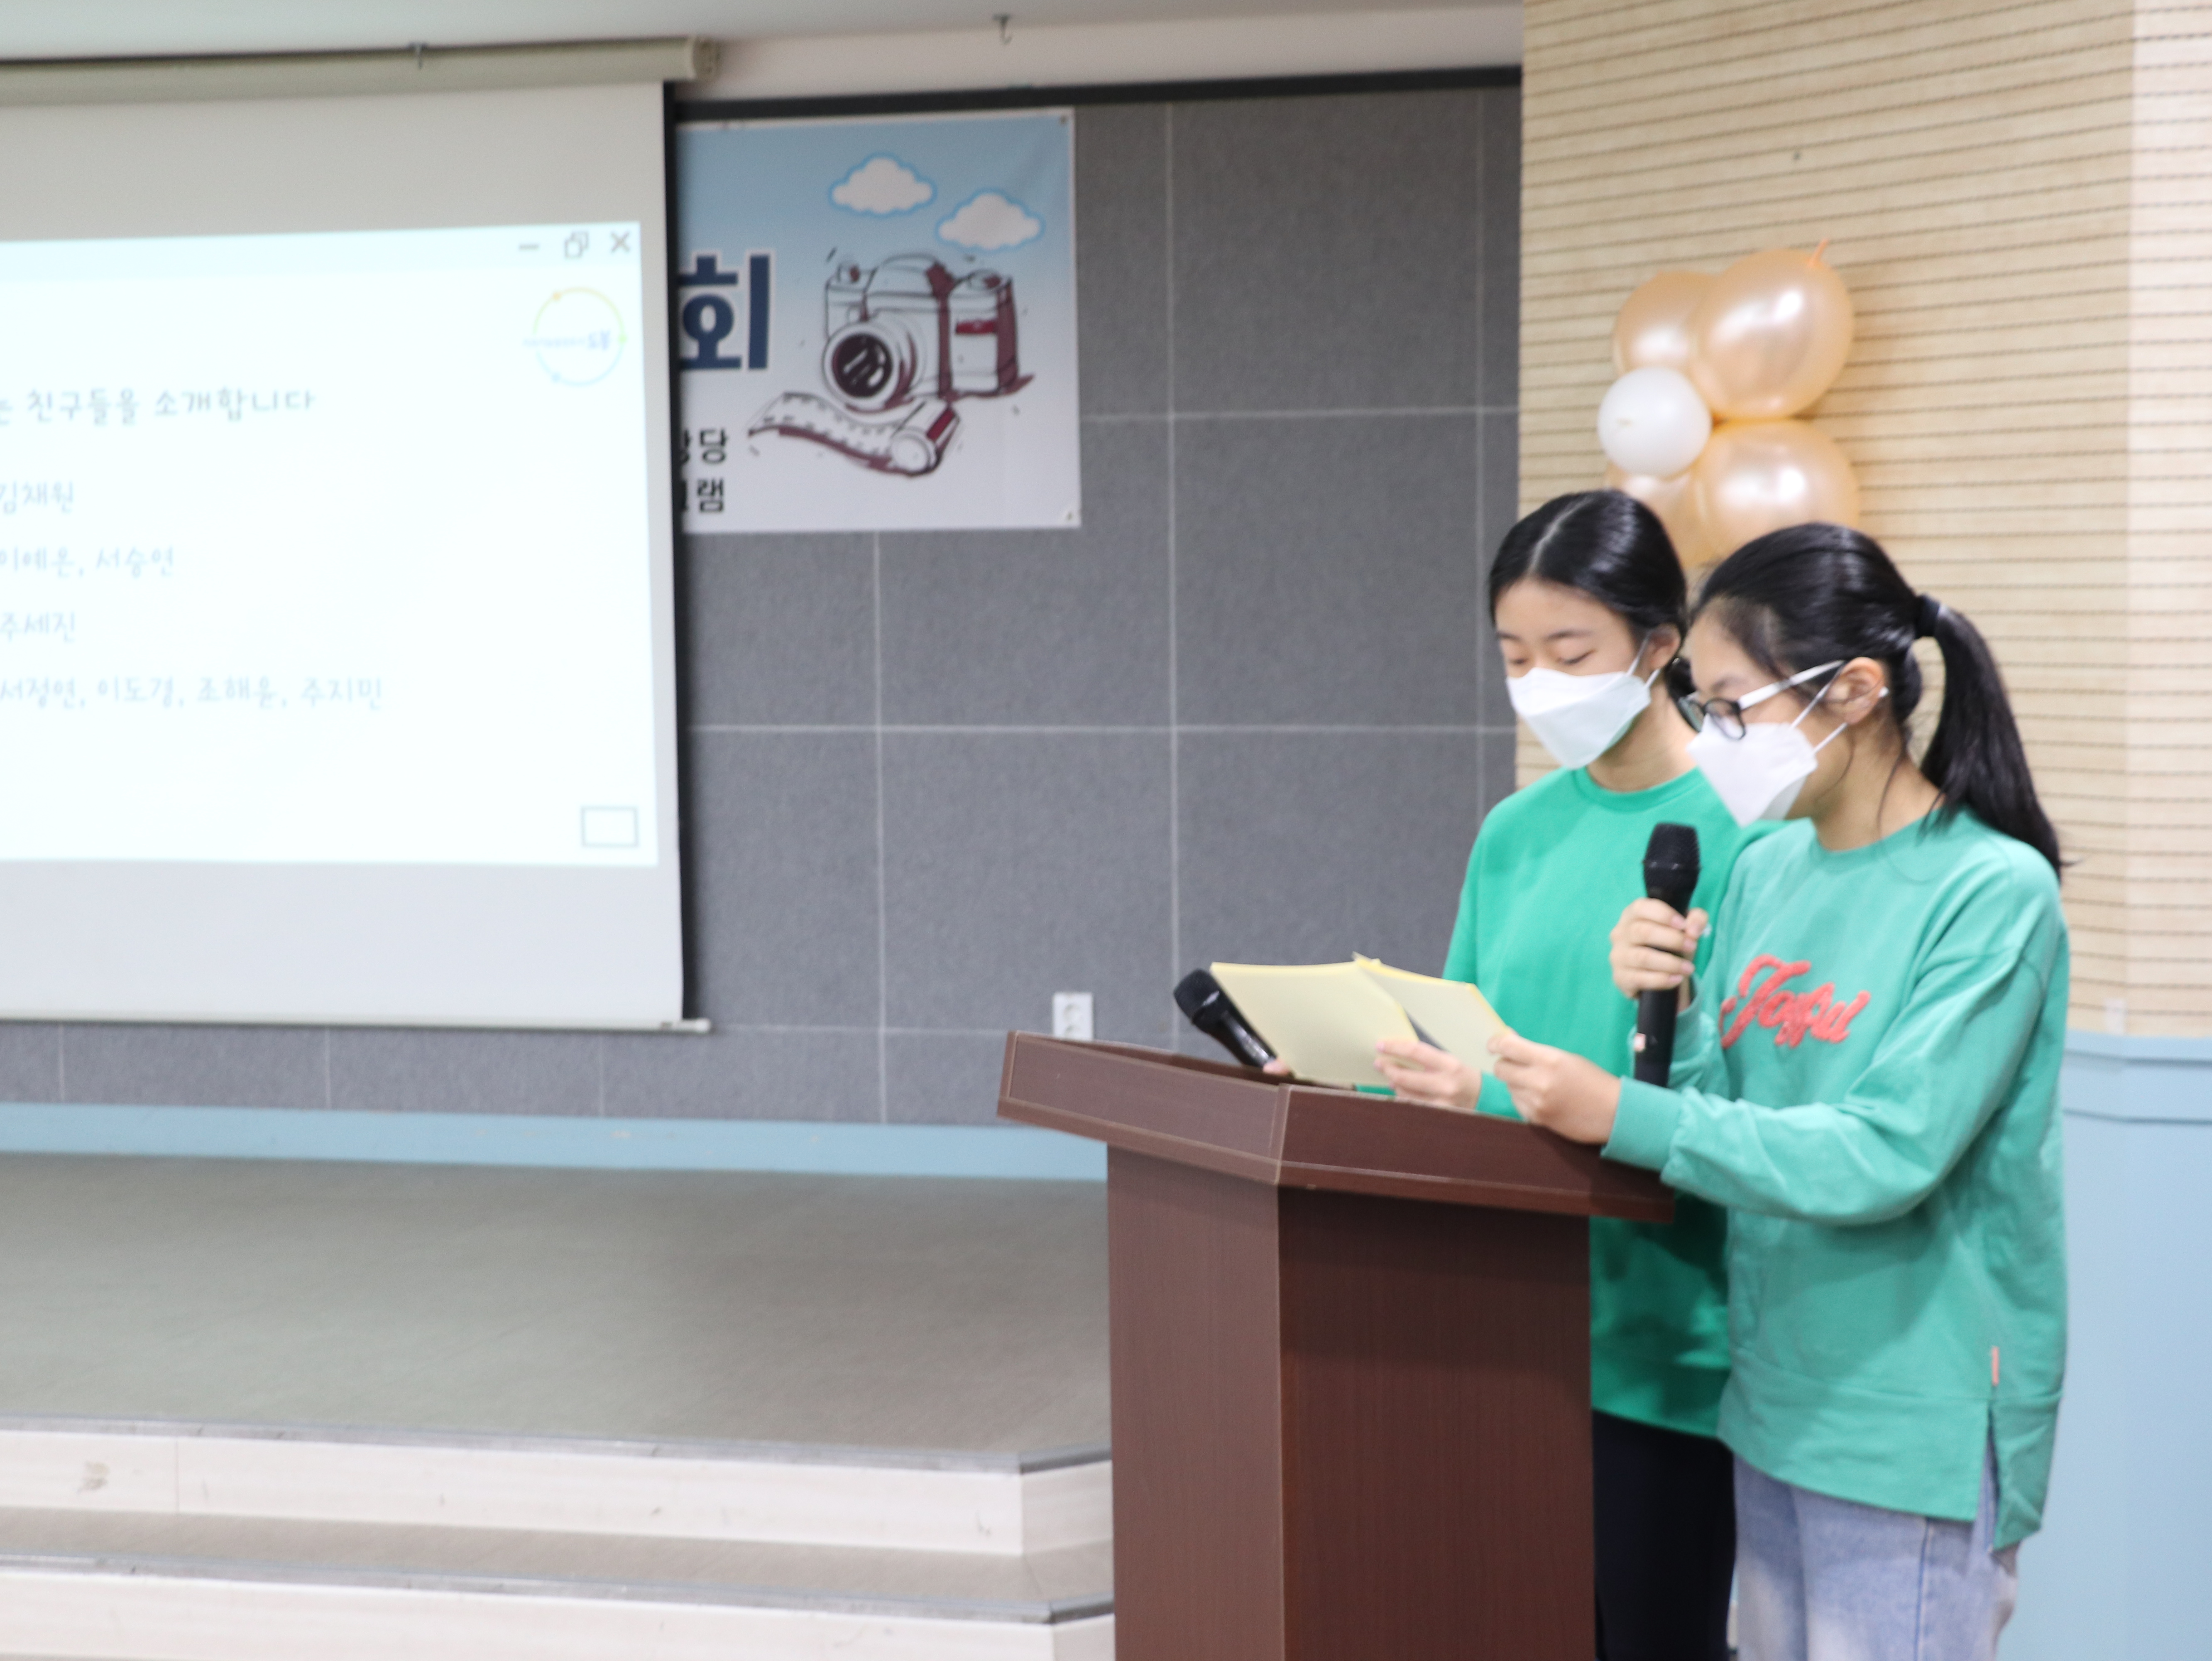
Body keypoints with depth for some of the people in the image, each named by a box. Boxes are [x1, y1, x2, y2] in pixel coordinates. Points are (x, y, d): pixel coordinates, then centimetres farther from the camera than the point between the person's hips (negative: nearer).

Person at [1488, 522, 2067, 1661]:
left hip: (1915, 1428, -7)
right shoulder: (1765, 871, 7)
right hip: (1777, 1399, 7)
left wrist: (1624, 1116, -25)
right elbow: (1723, 1111, 8)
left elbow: (1886, 1154, -22)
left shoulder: (1991, 891, -14)